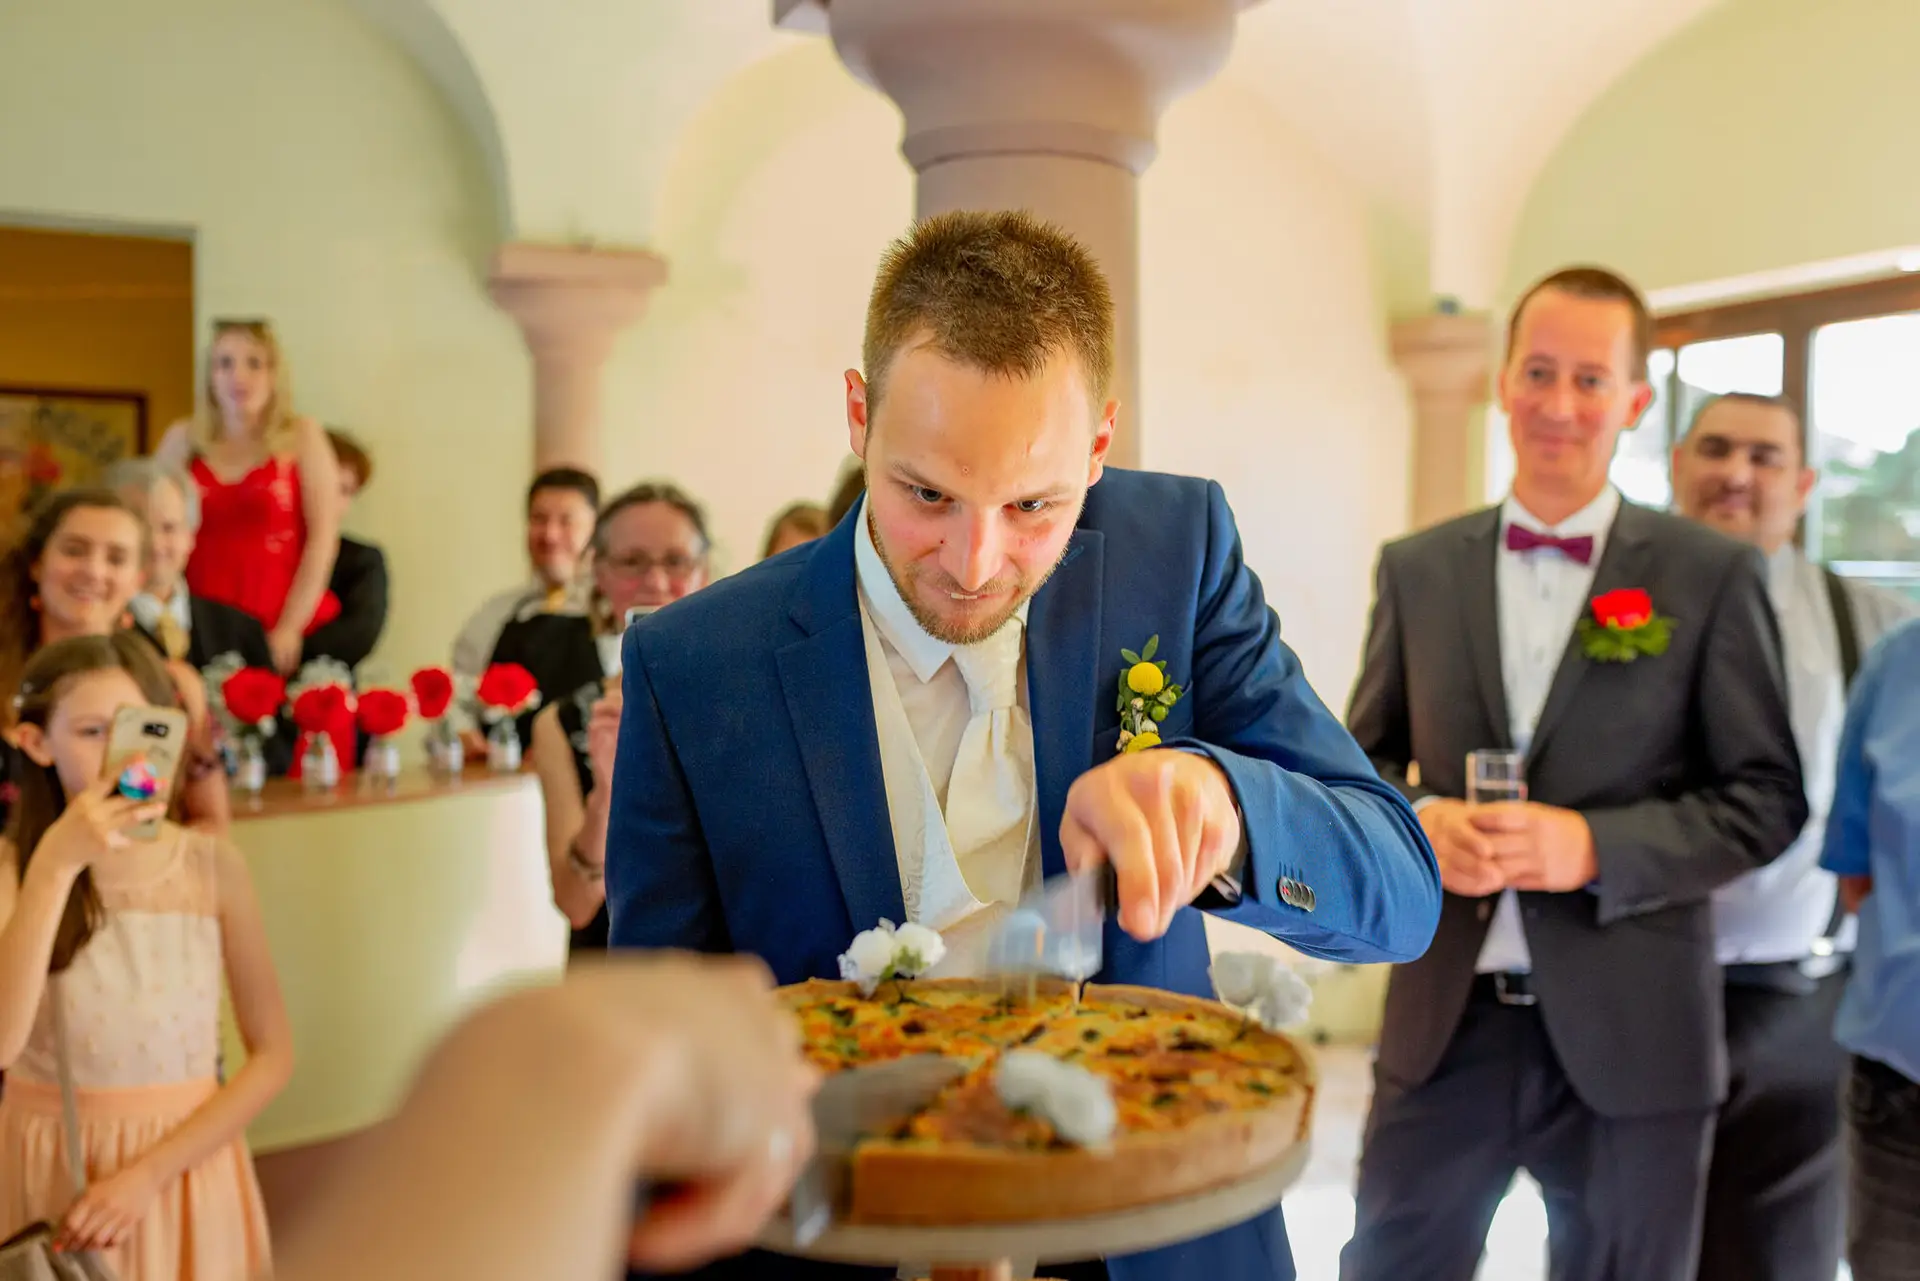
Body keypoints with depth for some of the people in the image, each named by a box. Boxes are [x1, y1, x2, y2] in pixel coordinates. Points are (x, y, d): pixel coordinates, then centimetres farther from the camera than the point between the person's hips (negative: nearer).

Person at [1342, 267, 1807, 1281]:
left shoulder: (1711, 575, -3)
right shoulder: (1418, 568, 4)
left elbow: (1767, 798, -3)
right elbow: (1362, 757, 10)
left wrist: (1597, 847, -18)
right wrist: (1417, 819, -12)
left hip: (1630, 1035, -1)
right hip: (1444, 1021, 2)